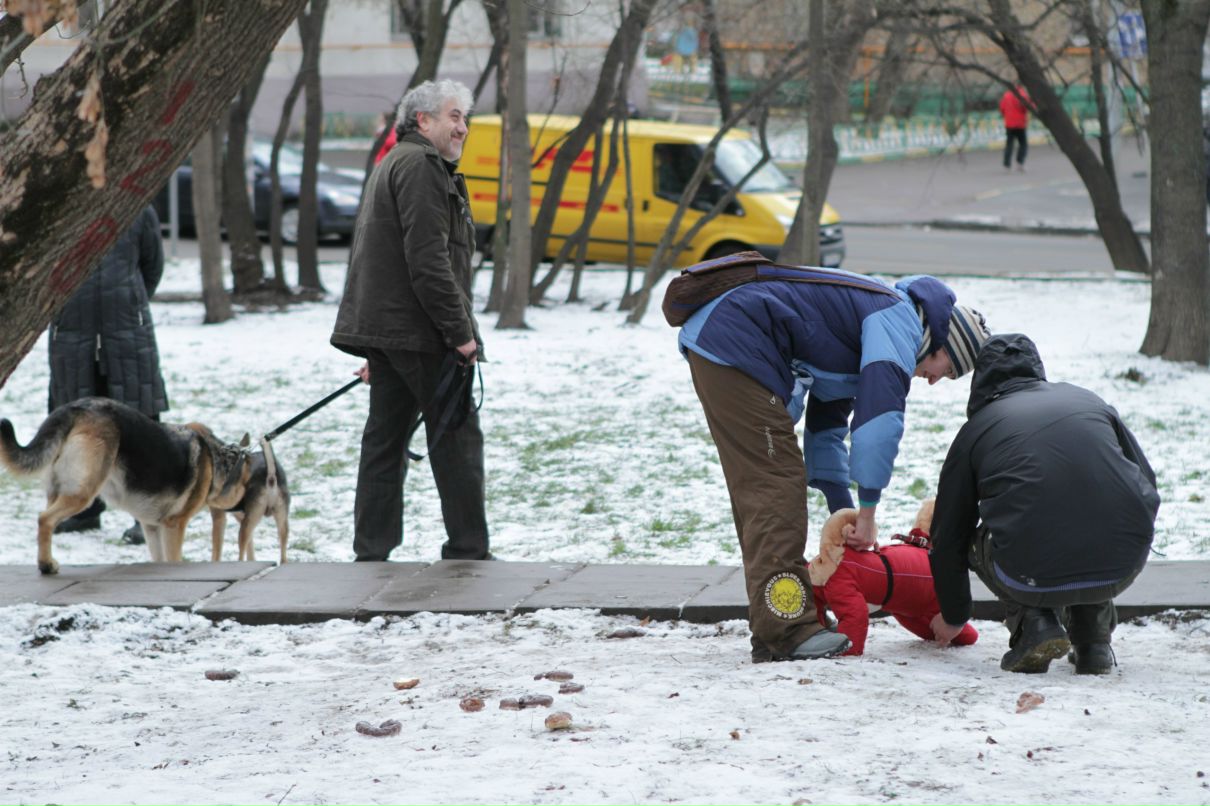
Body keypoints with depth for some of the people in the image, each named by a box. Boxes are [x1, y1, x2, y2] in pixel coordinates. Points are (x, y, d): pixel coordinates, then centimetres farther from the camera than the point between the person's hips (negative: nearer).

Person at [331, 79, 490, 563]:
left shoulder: (392, 166, 24)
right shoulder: (421, 166, -11)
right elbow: (427, 261, -20)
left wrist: (376, 349, 26)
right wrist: (460, 332, -18)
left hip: (382, 328, 10)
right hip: (418, 331, -10)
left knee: (385, 440, 9)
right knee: (457, 439, -4)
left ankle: (371, 553, 9)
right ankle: (467, 551, -1)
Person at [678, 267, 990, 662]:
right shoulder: (900, 319, -6)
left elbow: (826, 424, 32)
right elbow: (881, 415, -15)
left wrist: (843, 512, 30)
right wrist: (867, 512, -9)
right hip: (735, 342, -11)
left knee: (759, 488, 13)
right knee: (777, 485, -10)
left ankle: (774, 631, 16)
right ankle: (785, 631, -13)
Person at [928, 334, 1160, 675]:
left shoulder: (975, 429, 15)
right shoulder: (1091, 402, 22)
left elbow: (949, 536, 23)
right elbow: (1146, 482, 28)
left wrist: (953, 616, 39)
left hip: (1035, 577, -3)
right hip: (1124, 568, 3)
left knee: (980, 541, 29)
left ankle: (1033, 623, 6)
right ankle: (1093, 640, 23)